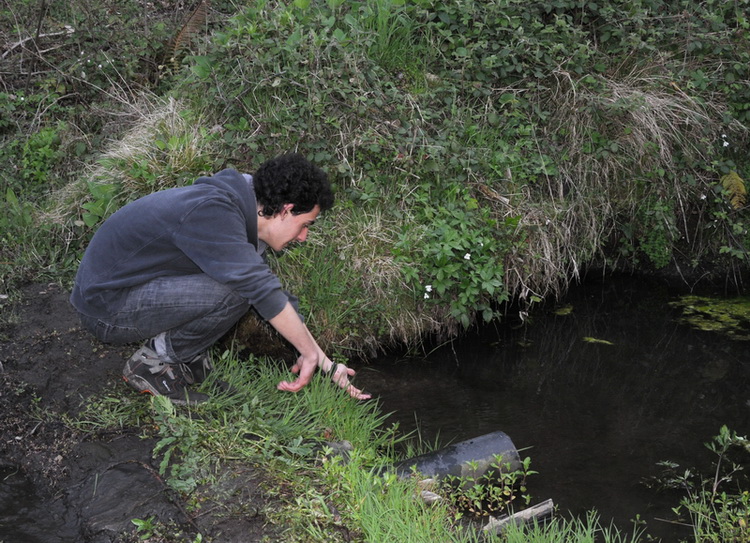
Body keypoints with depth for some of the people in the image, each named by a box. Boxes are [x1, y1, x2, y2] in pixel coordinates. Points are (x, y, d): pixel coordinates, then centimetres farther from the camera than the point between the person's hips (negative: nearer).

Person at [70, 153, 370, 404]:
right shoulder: (210, 212, -25)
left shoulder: (235, 211, 6)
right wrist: (312, 353, -21)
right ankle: (153, 364, -7)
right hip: (106, 308, -9)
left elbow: (276, 295, 12)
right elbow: (262, 290, -30)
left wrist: (324, 363, 7)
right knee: (235, 291, -24)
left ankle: (184, 356, 7)